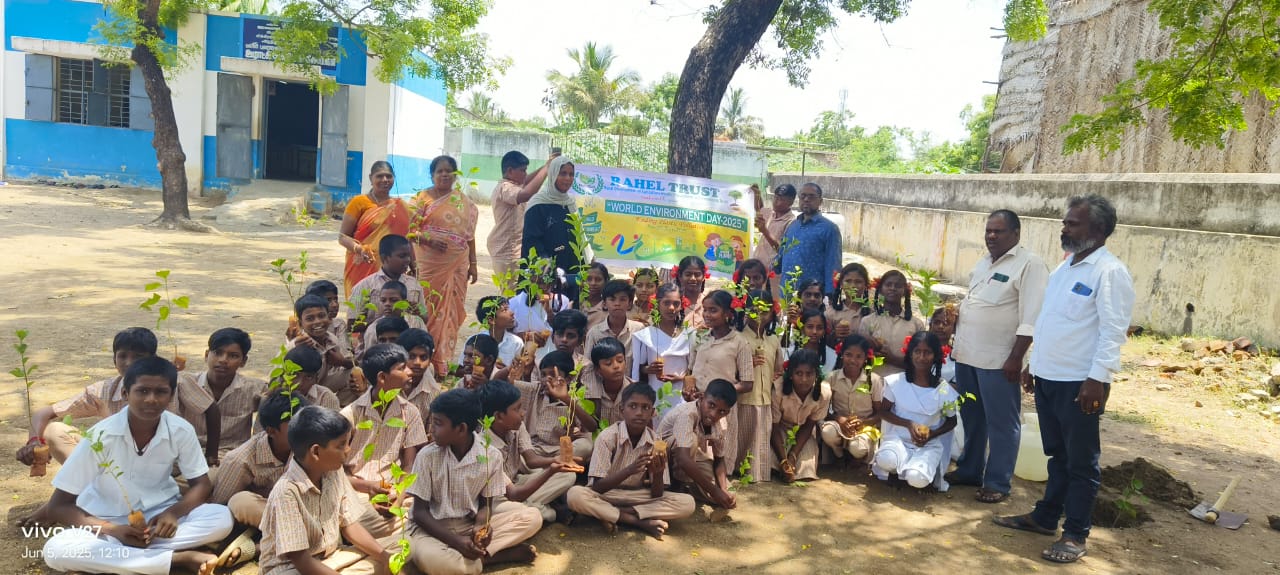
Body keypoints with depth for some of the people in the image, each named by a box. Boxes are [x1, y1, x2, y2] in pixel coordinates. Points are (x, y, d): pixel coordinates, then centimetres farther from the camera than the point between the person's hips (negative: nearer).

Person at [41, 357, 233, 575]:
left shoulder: (181, 431, -14)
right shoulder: (100, 436, -19)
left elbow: (201, 484, -2)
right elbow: (58, 507, -13)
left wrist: (173, 512, -23)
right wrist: (112, 530, -26)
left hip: (159, 514, 1)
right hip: (108, 522, -1)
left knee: (222, 518, -25)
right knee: (55, 550, -32)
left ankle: (114, 552, -21)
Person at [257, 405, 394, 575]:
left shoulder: (334, 473, -5)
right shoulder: (287, 492, -26)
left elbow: (349, 524, 1)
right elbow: (301, 561, -26)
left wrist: (385, 556, -12)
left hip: (330, 557, 7)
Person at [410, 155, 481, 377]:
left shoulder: (464, 201, 12)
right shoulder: (423, 198, -1)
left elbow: (469, 234, 14)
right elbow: (410, 229, -5)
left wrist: (473, 263, 11)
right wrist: (428, 239, -22)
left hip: (457, 265, 4)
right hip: (430, 264, -4)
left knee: (451, 310, 6)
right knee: (430, 309, -2)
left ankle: (444, 357, 16)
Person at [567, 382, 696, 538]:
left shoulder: (656, 442, -8)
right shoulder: (607, 436, -16)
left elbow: (657, 495, -7)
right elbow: (597, 487, -20)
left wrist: (658, 473, -30)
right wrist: (629, 470, -35)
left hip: (639, 496, 3)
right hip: (607, 495, -3)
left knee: (687, 503, -21)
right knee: (575, 495, -35)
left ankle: (614, 516, -18)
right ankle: (642, 523, -24)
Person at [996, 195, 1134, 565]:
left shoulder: (1109, 271, -12)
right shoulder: (1065, 267, 14)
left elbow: (1113, 332, -18)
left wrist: (1097, 379, -24)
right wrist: (1033, 365, 19)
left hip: (1080, 383, -8)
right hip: (1048, 378, 8)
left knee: (1081, 462, 4)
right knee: (1057, 455, 19)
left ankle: (1075, 535, 13)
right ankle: (1045, 517, 29)